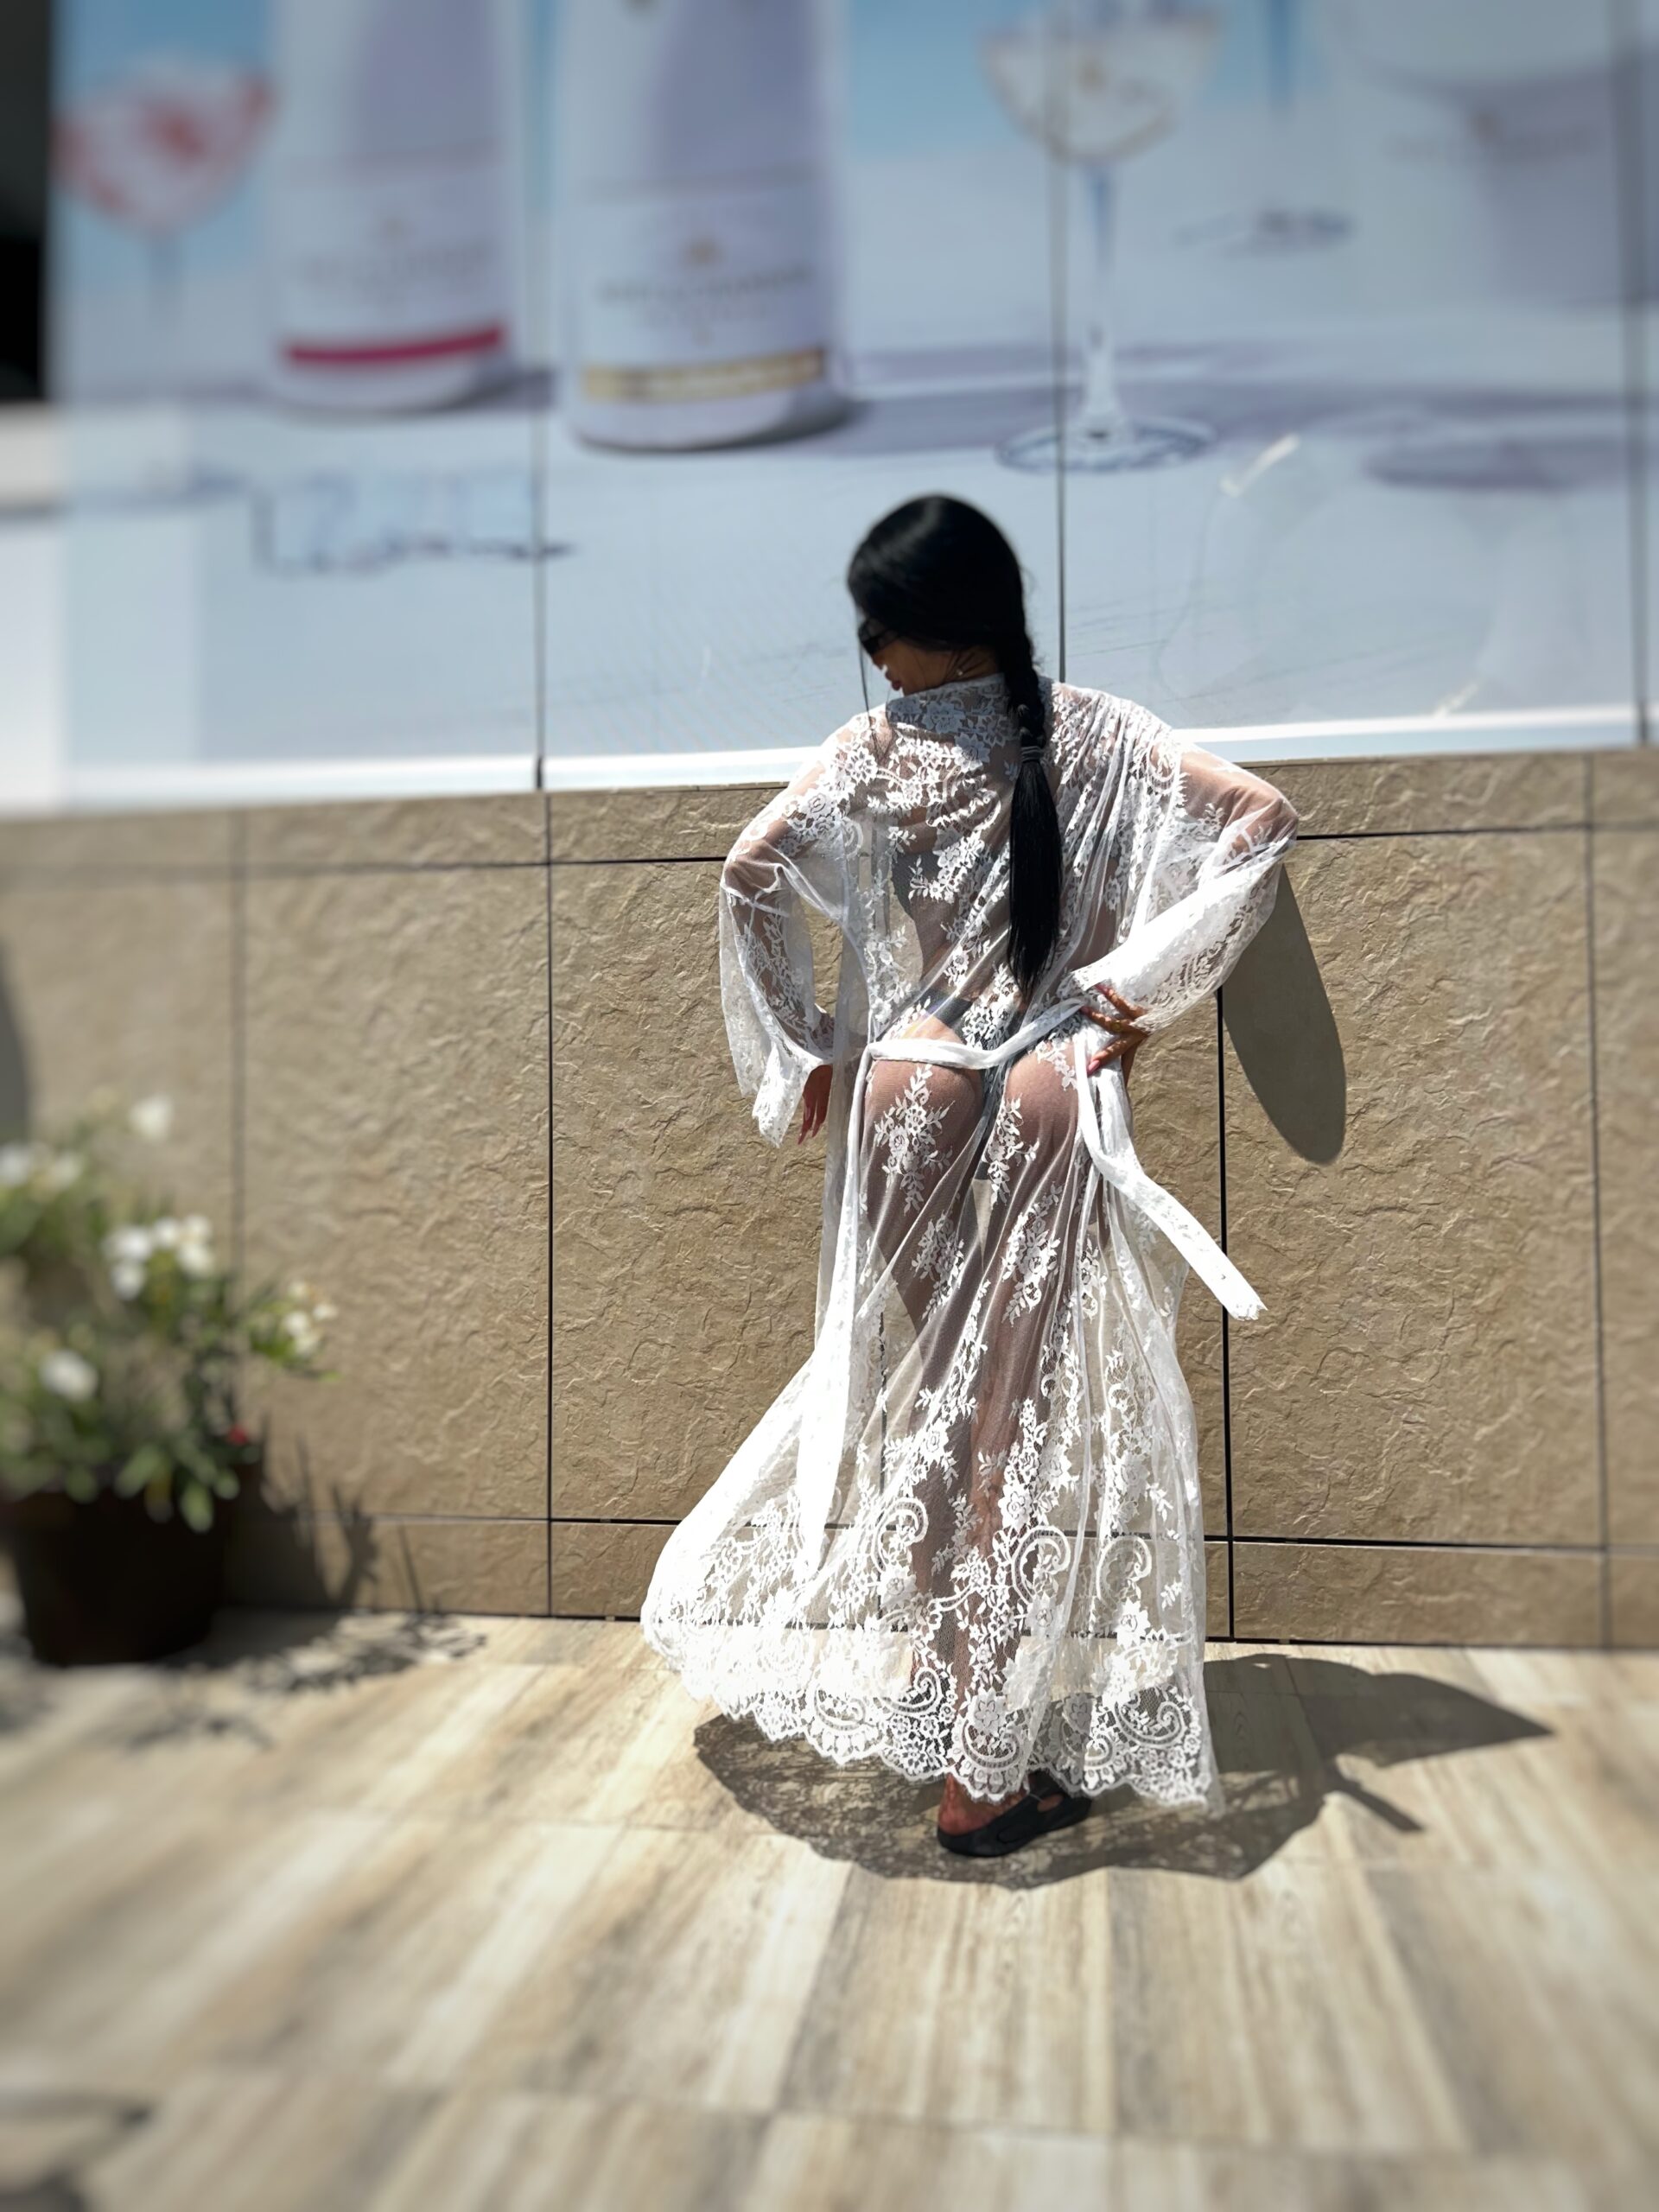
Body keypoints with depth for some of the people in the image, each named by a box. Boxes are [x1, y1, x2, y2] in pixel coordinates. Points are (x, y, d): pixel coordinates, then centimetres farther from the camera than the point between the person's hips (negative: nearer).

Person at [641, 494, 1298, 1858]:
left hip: (907, 1094, 1)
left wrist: (801, 1066, -1)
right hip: (1060, 1100, 0)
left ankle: (932, 1701, 32)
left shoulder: (876, 753, 1)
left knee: (920, 1401, 16)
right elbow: (1264, 820, -2)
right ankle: (983, 1773, 11)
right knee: (1022, 1418, 4)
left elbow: (753, 875, -9)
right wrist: (1139, 991, -1)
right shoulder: (1101, 736, 4)